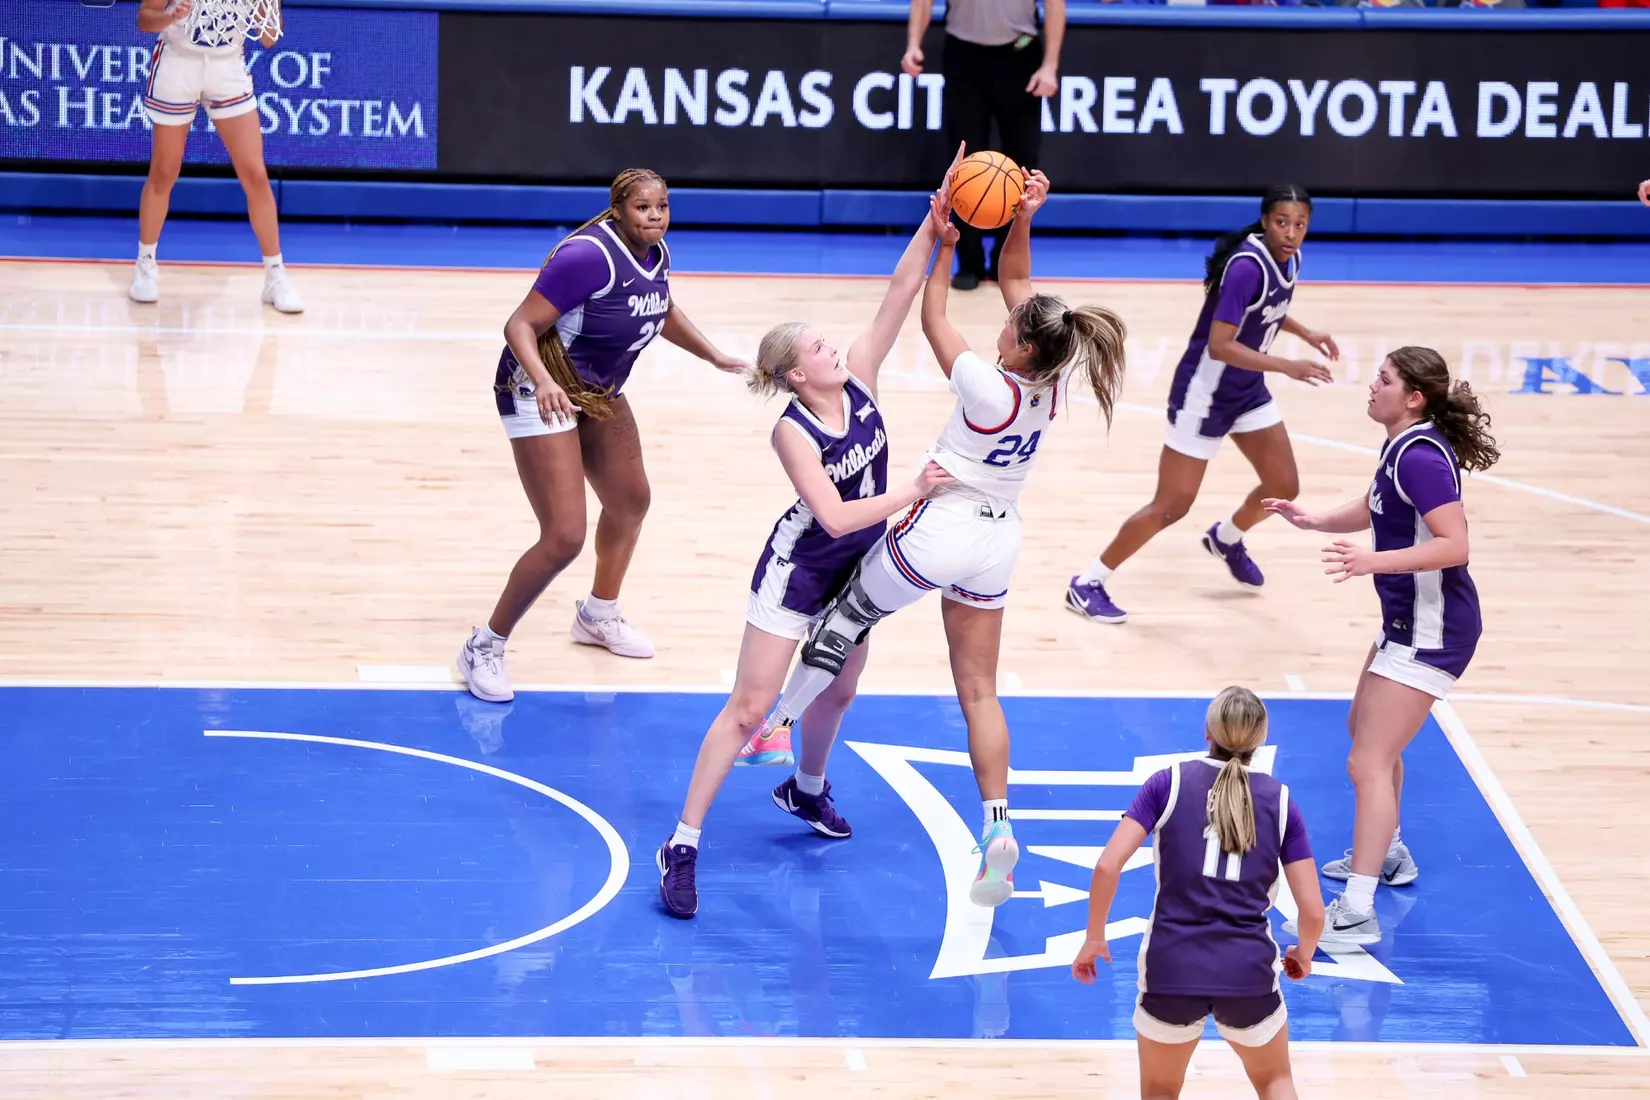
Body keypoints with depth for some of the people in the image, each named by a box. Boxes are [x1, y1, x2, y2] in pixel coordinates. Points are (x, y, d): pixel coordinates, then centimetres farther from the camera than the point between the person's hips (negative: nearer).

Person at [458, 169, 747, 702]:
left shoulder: (657, 254, -4)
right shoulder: (590, 256, -29)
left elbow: (663, 313, 19)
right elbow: (520, 325, -29)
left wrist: (714, 356, 17)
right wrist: (543, 381, -45)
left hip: (599, 393, 9)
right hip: (541, 394, -9)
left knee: (630, 502, 24)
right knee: (565, 538, -15)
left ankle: (599, 615, 49)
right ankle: (485, 647, 1)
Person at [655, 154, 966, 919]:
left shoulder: (859, 383, -10)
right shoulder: (792, 431, -23)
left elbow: (900, 293, -17)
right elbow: (835, 515, -30)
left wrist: (936, 222, -26)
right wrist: (911, 493, -30)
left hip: (857, 568, 6)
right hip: (798, 571, -6)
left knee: (836, 689, 22)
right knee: (749, 708, -7)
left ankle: (806, 791, 49)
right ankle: (683, 847, -4)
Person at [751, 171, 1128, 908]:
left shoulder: (988, 387, -25)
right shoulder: (1051, 380, -8)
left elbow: (932, 321, -10)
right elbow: (1013, 279, 2)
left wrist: (944, 246, -4)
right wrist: (1023, 220, -8)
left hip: (937, 529, -6)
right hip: (995, 546, 6)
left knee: (846, 621, 18)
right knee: (979, 688, 8)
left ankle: (775, 726, 30)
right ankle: (998, 826, -5)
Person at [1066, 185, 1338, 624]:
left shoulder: (1288, 260, -2)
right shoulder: (1247, 267, -29)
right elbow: (1220, 345, -33)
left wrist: (1305, 333, 8)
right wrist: (1288, 367, -34)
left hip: (1249, 390, 8)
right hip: (1205, 394, -8)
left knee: (1284, 486, 11)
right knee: (1172, 506, -5)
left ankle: (1226, 539, 42)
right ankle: (1087, 584, 8)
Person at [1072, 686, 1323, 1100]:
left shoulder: (1169, 783, 3)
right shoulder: (1280, 800, 6)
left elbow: (1108, 866, -7)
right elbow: (1313, 910, 4)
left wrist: (1094, 938, 7)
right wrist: (1303, 956, 25)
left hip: (1171, 967, -1)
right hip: (1249, 972, 1)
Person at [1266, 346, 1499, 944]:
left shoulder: (1422, 457, -25)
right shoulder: (1401, 447, 5)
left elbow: (1453, 544, -31)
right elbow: (1374, 509, 21)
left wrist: (1374, 561, -37)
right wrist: (1313, 519, 5)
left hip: (1431, 631, -11)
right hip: (1409, 620, 11)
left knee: (1369, 762, -12)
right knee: (1366, 730, 29)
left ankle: (1356, 913, -13)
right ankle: (1387, 855, 48)